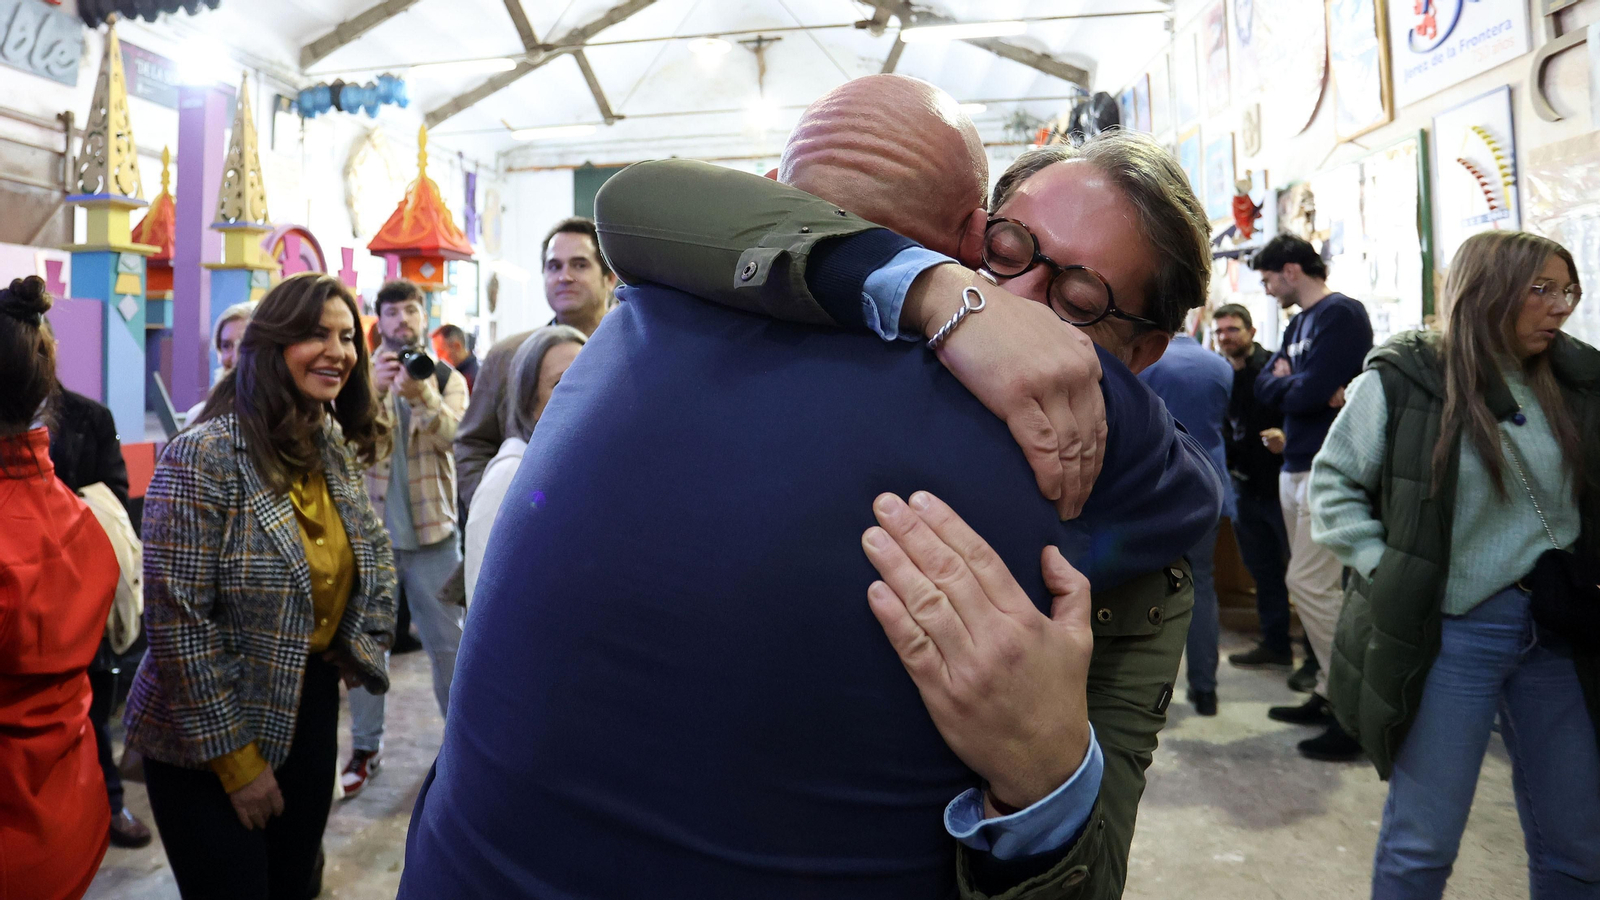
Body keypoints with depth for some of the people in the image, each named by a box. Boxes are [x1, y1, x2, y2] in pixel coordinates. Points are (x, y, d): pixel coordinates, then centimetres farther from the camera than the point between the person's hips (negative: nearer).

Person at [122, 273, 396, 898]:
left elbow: (375, 563, 16)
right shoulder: (205, 457, -19)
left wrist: (362, 651, 3)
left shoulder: (339, 452, 2)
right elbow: (178, 623, -20)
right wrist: (236, 758, -16)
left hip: (313, 708, 6)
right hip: (207, 747, -6)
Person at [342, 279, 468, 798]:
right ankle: (365, 747, 22)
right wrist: (372, 392, -31)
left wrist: (422, 397, -34)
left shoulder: (447, 379, 4)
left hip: (432, 531, 0)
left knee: (448, 642, 6)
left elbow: (453, 436, -15)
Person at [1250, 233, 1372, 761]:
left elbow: (1310, 390, -20)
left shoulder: (1340, 314, -11)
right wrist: (1299, 388, -9)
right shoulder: (1298, 322, 17)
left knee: (1311, 586, -12)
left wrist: (1286, 383, 0)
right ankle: (1331, 695, 22)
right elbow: (1265, 388, 10)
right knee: (1315, 588, 12)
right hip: (1296, 467, 10)